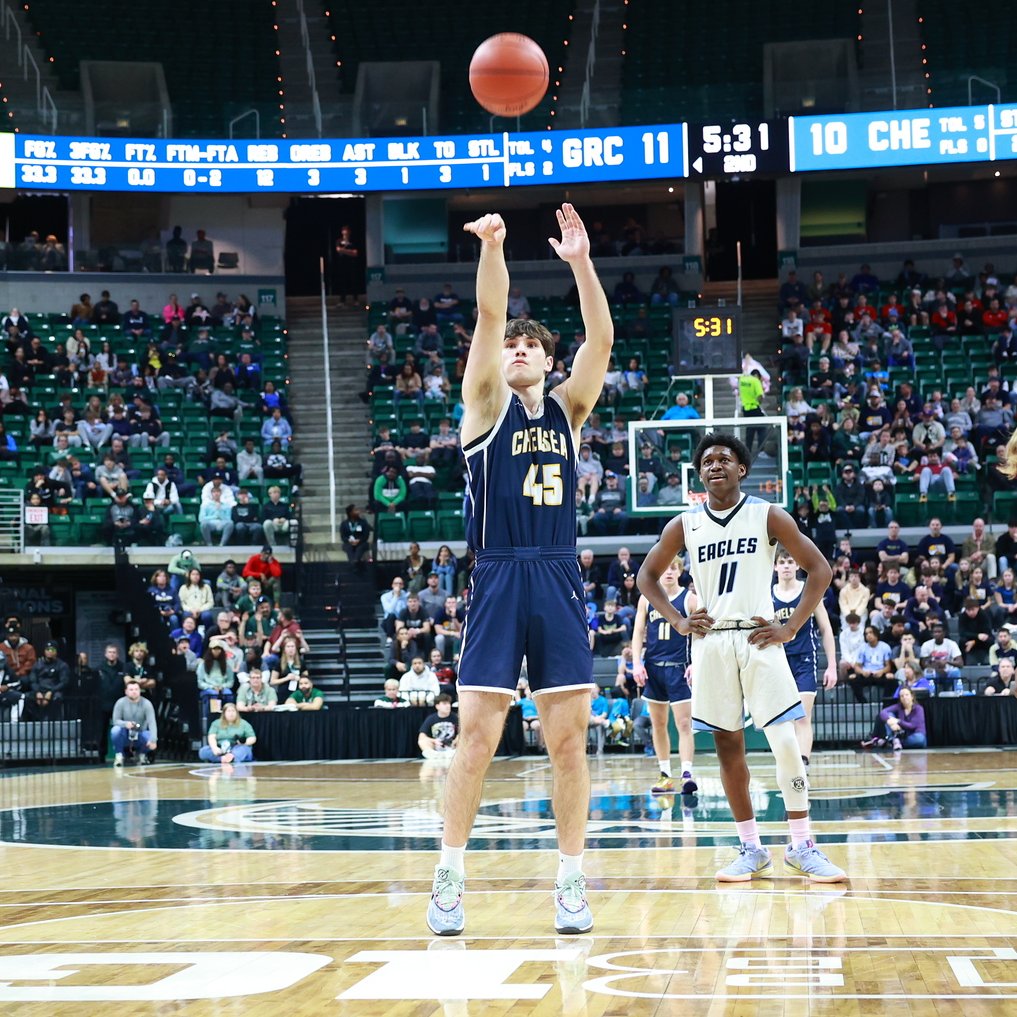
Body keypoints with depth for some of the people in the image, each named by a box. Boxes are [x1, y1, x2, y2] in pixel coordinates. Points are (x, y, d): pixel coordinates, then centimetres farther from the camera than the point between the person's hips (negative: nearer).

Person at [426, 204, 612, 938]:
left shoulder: (567, 411, 12)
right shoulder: (487, 403, 5)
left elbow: (603, 339, -2)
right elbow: (489, 318, -10)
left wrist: (582, 263, -13)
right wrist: (492, 249, -23)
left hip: (560, 582, 3)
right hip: (498, 581, -3)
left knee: (568, 739, 2)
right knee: (478, 738, -4)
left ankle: (572, 879, 9)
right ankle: (450, 878, 5)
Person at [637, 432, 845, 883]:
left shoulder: (768, 516, -1)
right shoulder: (684, 525, 6)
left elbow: (819, 568, 1)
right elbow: (648, 576, 18)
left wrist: (791, 627, -6)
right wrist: (678, 621, 4)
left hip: (759, 639, -2)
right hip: (711, 641, 3)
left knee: (785, 743, -10)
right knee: (728, 747, 5)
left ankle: (802, 846, 0)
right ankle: (751, 850, 12)